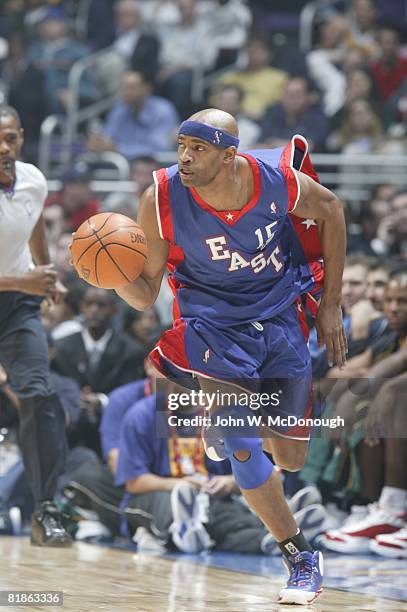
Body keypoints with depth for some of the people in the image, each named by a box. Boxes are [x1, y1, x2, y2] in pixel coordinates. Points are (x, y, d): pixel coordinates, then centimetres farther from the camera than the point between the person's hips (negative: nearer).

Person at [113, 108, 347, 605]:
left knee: (291, 458, 6)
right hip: (215, 325, -2)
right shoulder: (161, 200, -22)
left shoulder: (279, 180, -21)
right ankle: (301, 558, 0)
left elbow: (330, 211, 2)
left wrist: (330, 306, 4)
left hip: (279, 317, 2)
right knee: (240, 446, -19)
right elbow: (145, 295, -14)